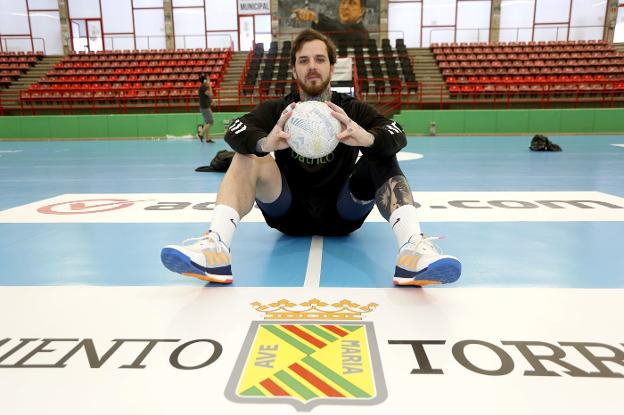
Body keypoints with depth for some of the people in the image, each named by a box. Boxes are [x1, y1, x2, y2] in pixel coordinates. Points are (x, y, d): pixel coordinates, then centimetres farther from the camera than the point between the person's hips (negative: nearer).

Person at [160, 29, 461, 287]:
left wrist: (368, 138, -44)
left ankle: (412, 249, -41)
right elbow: (234, 132, -18)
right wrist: (264, 143, -42)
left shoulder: (353, 110, -1)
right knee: (246, 157, -19)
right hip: (290, 215, 1)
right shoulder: (276, 110, 0)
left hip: (342, 215, 0)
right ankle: (216, 249, -40)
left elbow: (397, 136, -19)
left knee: (382, 159, -20)